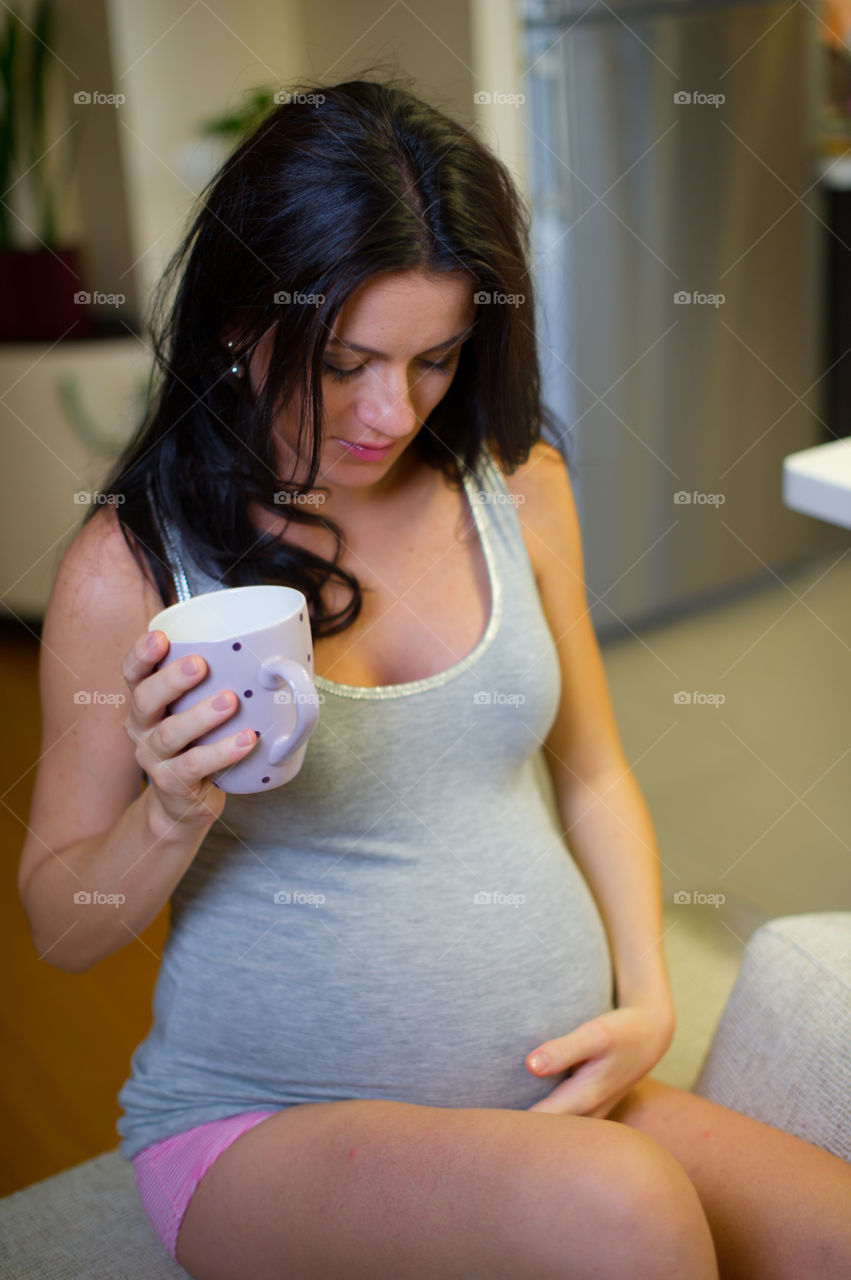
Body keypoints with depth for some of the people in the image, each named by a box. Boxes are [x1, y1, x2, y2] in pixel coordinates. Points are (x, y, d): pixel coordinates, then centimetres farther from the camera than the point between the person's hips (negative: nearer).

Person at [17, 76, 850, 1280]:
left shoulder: (517, 487, 1)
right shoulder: (129, 568, -9)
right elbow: (62, 926, 0)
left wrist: (647, 1002, -1)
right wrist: (173, 818, -21)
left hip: (555, 1094, 4)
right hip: (264, 1123, -3)